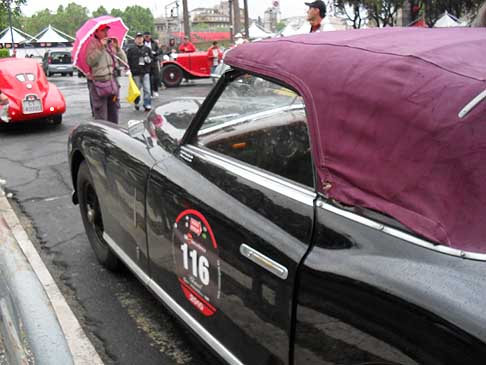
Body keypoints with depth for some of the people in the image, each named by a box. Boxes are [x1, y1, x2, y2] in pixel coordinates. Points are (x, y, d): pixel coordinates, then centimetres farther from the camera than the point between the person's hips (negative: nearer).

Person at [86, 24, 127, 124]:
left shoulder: (111, 43, 13)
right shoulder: (93, 43, 0)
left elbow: (124, 60, 8)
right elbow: (90, 61, -15)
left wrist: (117, 47, -5)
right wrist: (100, 47, -18)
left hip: (113, 83, 5)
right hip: (98, 83, -5)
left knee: (113, 115, 12)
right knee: (100, 117, -6)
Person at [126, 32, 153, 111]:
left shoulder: (147, 49, 11)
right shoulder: (131, 49, 1)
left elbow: (151, 58, 20)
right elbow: (128, 61, 0)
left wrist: (149, 60, -3)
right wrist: (130, 70, -7)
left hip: (145, 72, 2)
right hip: (136, 73, -2)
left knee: (147, 89, -6)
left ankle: (147, 105, -4)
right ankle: (137, 103, 26)